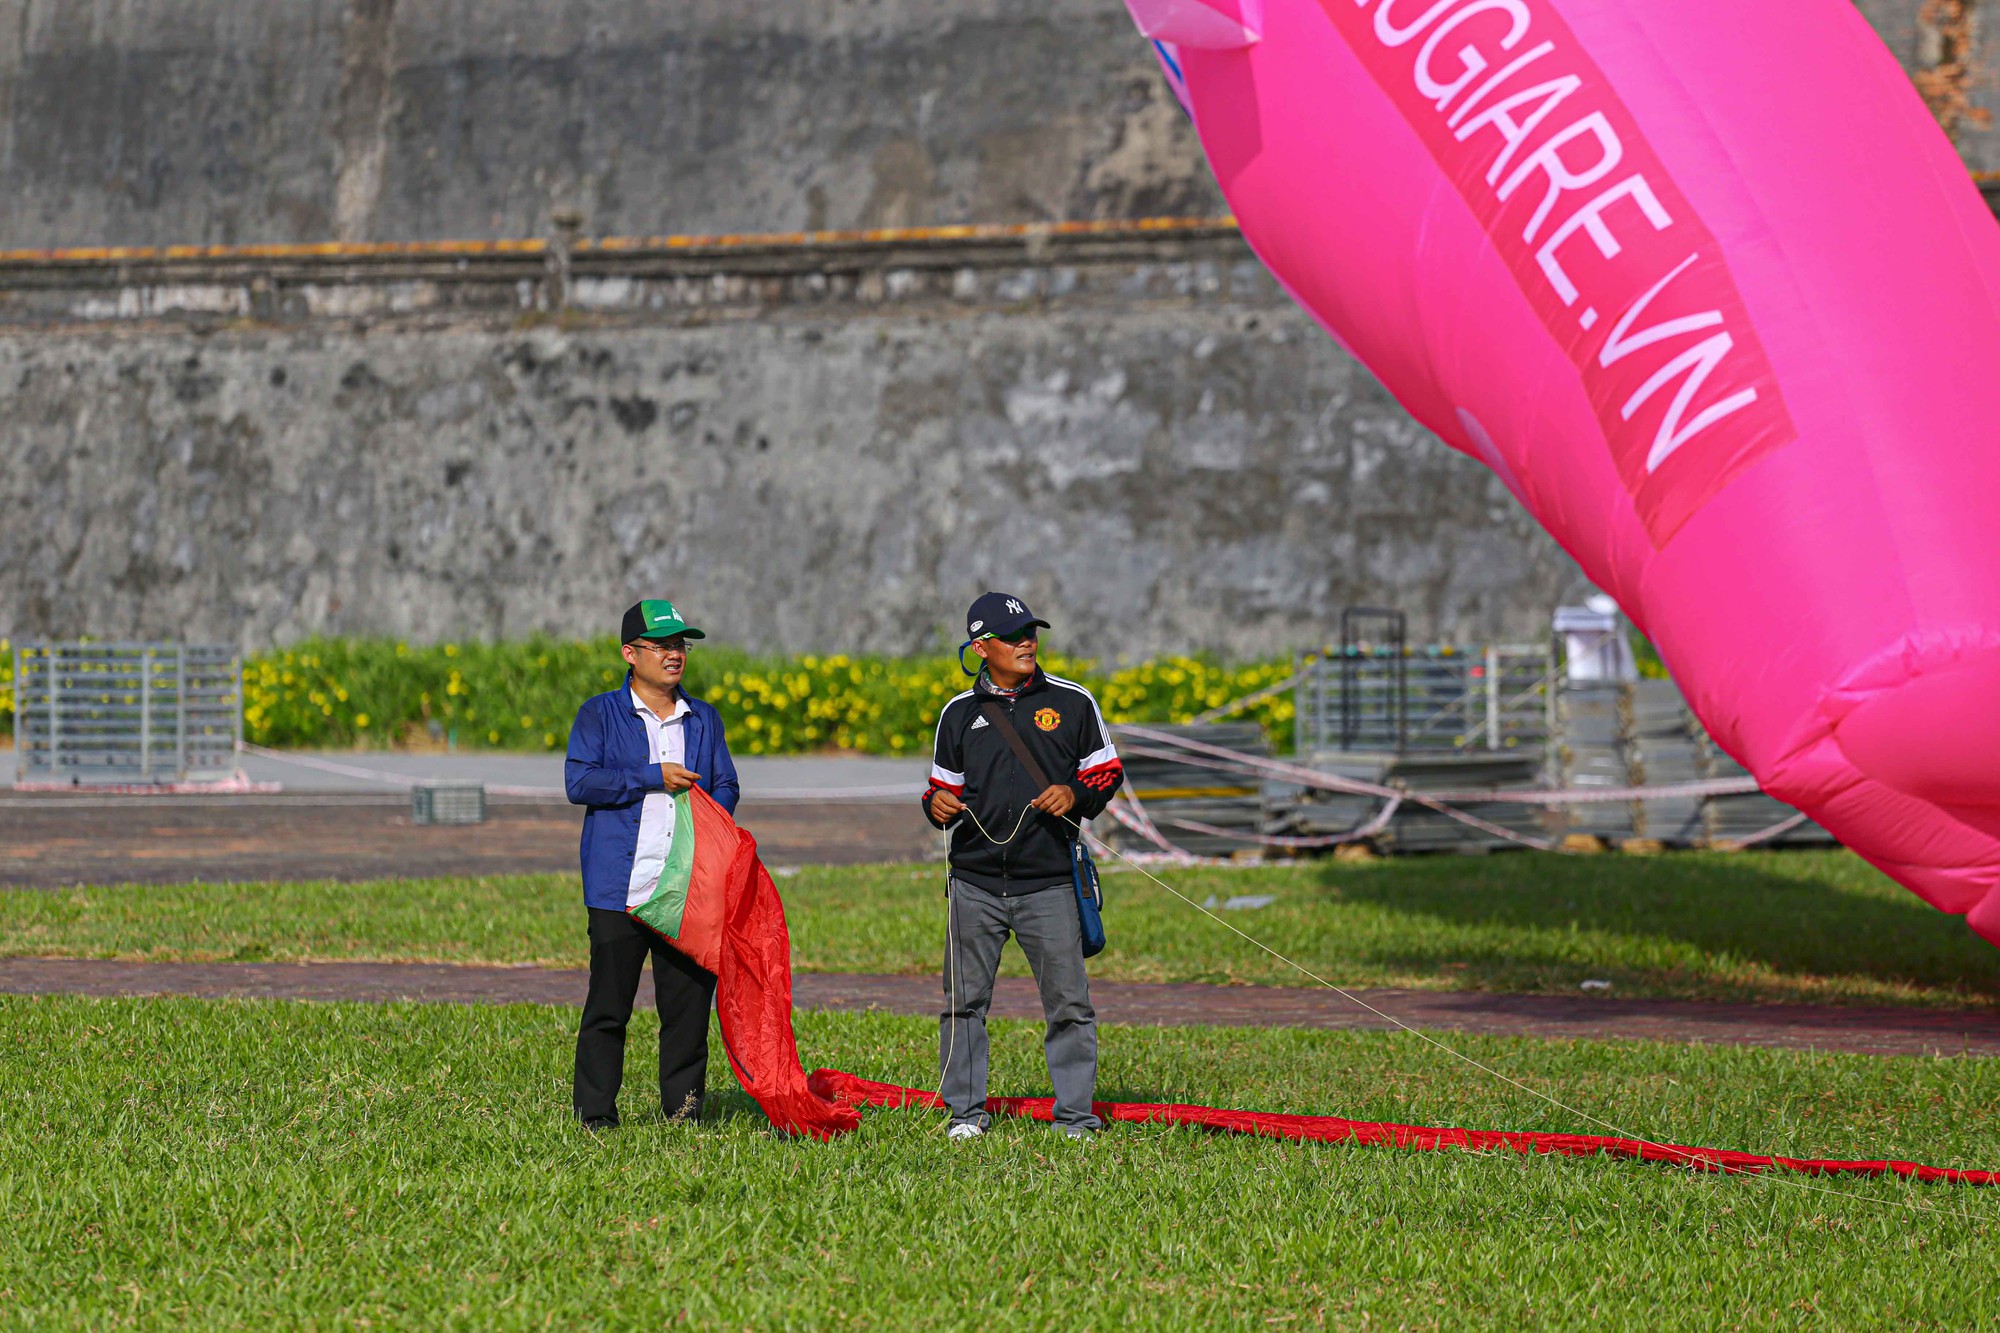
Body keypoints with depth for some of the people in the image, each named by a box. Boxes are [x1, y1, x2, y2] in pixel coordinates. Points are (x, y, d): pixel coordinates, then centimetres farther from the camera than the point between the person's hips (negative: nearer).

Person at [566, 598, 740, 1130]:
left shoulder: (703, 720, 18)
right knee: (608, 1004, -2)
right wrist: (654, 777, -12)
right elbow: (579, 781, -8)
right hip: (620, 887, -3)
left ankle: (684, 1103, 11)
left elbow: (726, 786, 16)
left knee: (690, 998, 2)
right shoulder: (600, 715, 5)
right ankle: (595, 1113, 3)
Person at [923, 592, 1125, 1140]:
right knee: (964, 1001, 5)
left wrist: (1076, 795, -10)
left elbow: (1107, 771, 10)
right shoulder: (960, 713, 9)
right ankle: (966, 1111, 15)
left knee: (1068, 1002, -2)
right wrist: (938, 805, -5)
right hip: (975, 883, 2)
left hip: (1048, 883, -2)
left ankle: (1075, 1115, 7)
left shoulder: (1071, 702, 4)